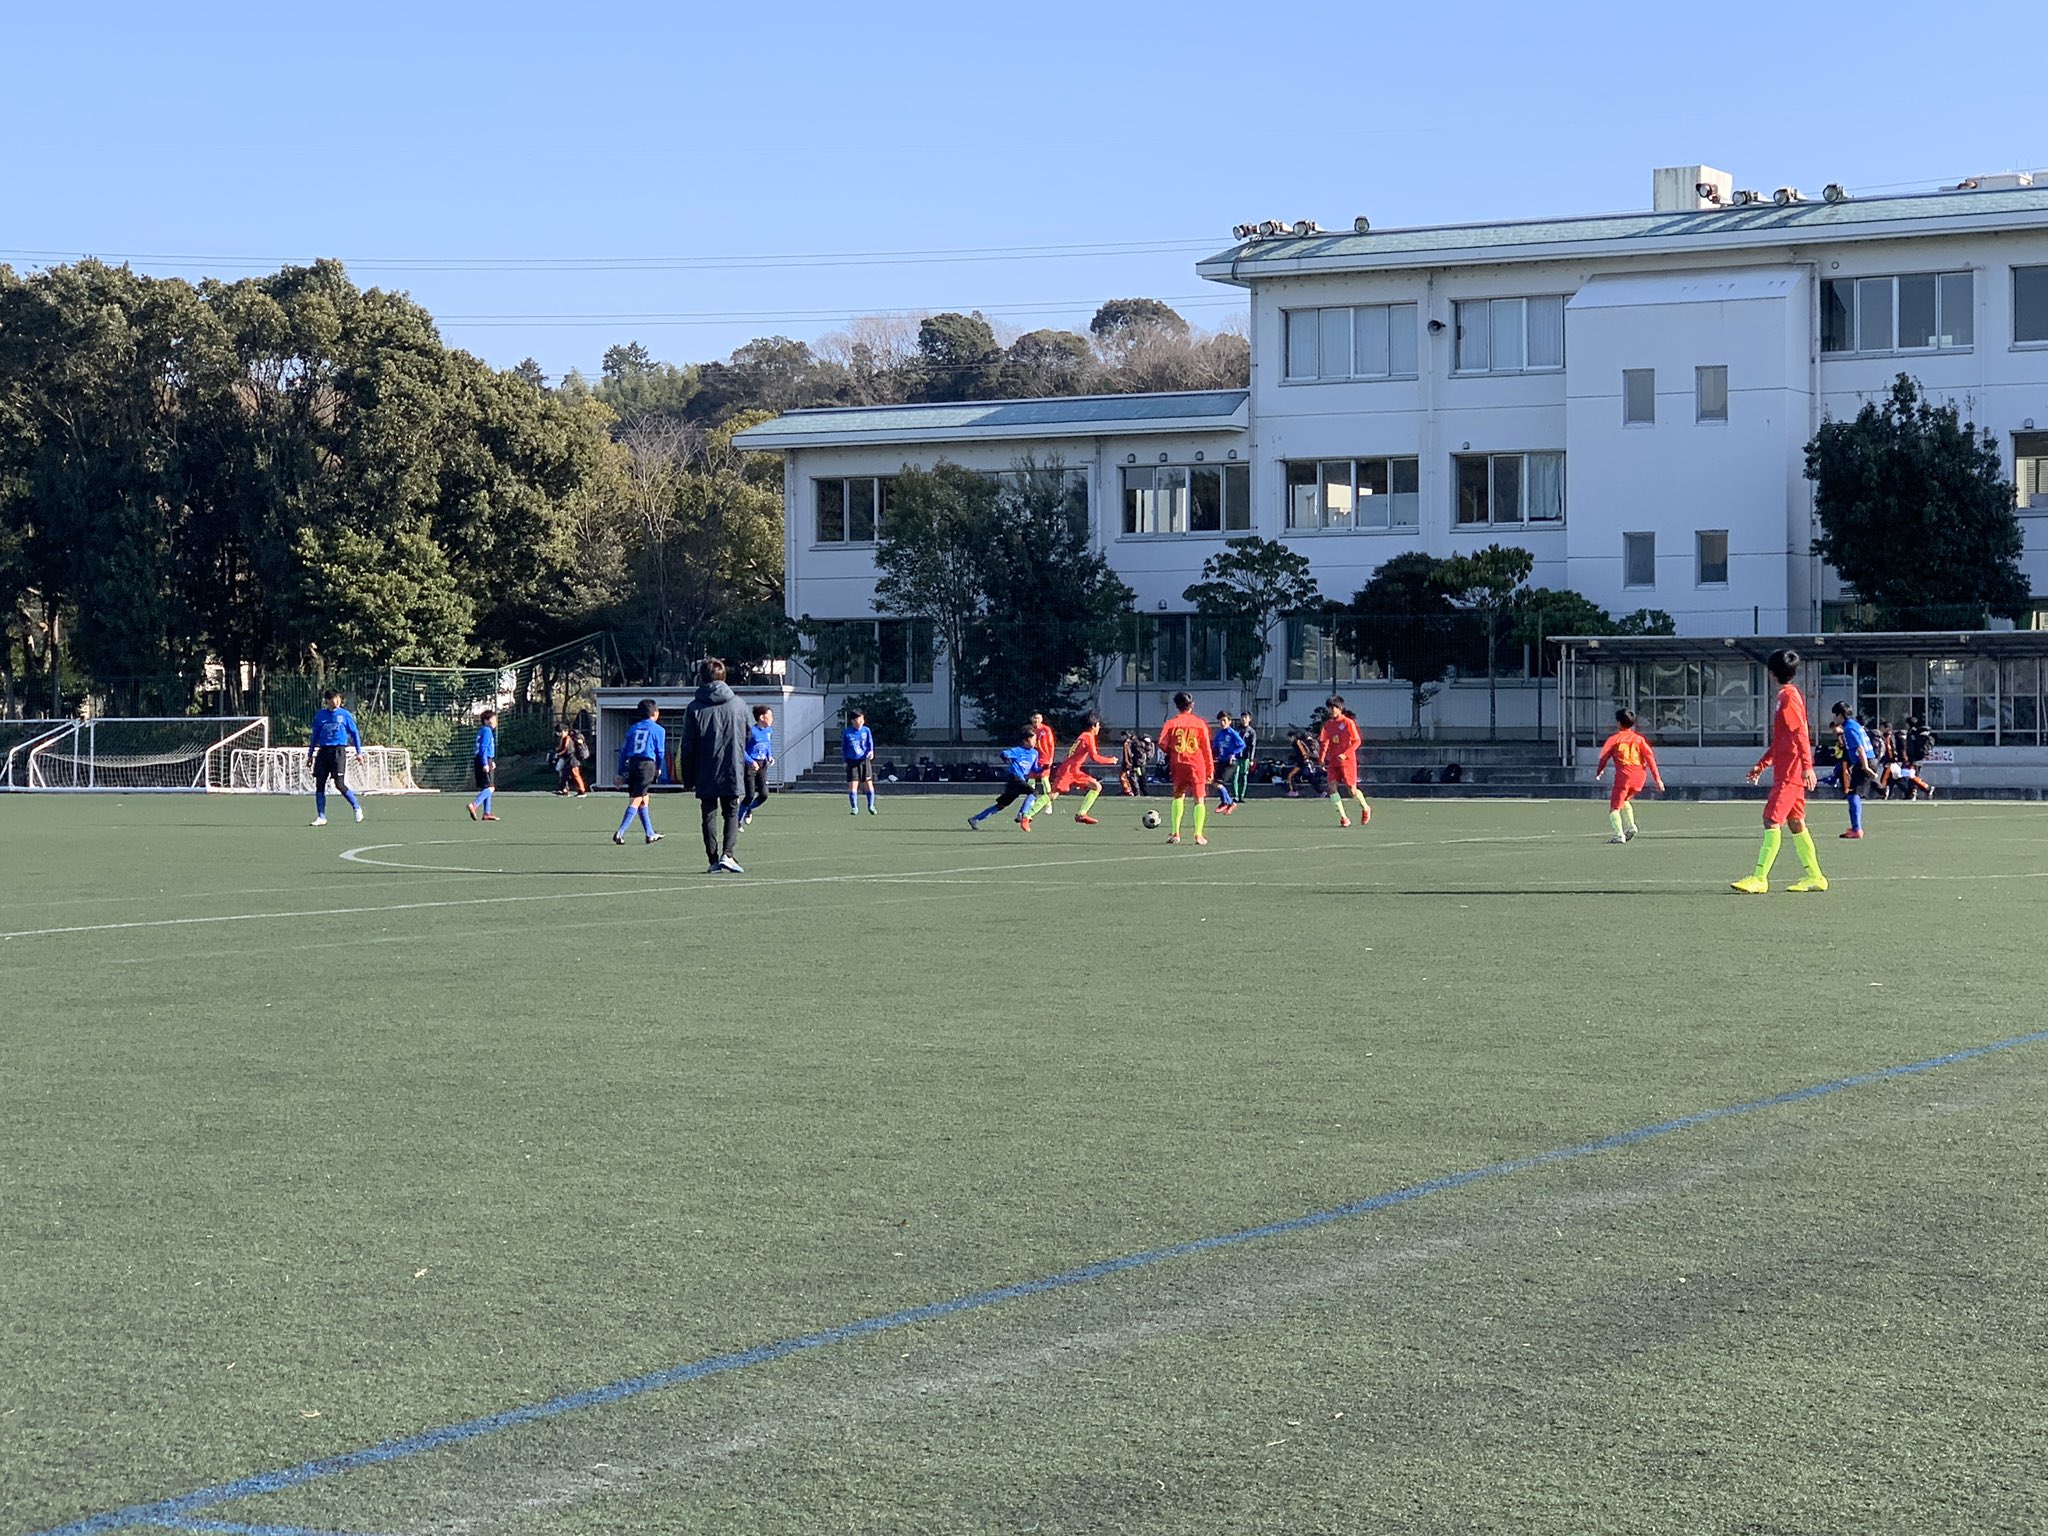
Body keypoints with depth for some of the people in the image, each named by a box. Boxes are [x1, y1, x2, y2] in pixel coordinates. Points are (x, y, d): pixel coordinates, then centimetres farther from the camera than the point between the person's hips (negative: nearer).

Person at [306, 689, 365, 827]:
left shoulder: (345, 715, 2)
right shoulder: (320, 715, 9)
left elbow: (355, 733, 7)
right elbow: (315, 736, 16)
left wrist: (359, 752, 1)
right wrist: (310, 754, 16)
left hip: (339, 751, -3)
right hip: (323, 752, 3)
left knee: (340, 784, -11)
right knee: (319, 784, -1)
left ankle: (357, 807, 9)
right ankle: (321, 817, 5)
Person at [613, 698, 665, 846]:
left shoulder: (633, 728, 14)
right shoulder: (658, 730, 1)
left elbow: (623, 750, 11)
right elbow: (660, 752, 3)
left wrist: (621, 772, 14)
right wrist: (658, 770, 20)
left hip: (632, 764, 5)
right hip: (647, 764, -5)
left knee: (643, 799, 17)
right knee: (637, 800, -6)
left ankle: (650, 834, 25)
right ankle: (620, 833, -18)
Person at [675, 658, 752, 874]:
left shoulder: (695, 708, -4)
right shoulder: (738, 704, 3)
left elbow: (687, 745, -2)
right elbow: (744, 740, 12)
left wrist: (688, 778, 4)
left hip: (706, 775, -1)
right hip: (733, 772, 1)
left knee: (709, 815, 6)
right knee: (731, 813, 8)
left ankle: (713, 859, 3)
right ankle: (727, 854, -9)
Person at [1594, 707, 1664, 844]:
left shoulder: (1614, 738, 5)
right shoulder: (1639, 738, 13)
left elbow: (1604, 757, 3)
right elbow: (1650, 757, 5)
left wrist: (1599, 771, 22)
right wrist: (1657, 779, 3)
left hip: (1624, 775, -5)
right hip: (1640, 776, 5)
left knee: (1614, 807, -1)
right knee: (1624, 800, 28)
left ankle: (1619, 834, -21)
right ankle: (1630, 826, 11)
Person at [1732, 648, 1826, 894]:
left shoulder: (1788, 696, -12)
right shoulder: (1789, 694, 19)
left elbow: (1800, 734, -22)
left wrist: (1807, 766, -29)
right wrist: (1762, 764, 28)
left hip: (1789, 773, -10)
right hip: (1788, 771, 10)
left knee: (1771, 820, -13)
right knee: (1795, 823, 12)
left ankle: (1759, 878, -18)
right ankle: (1814, 876, 15)